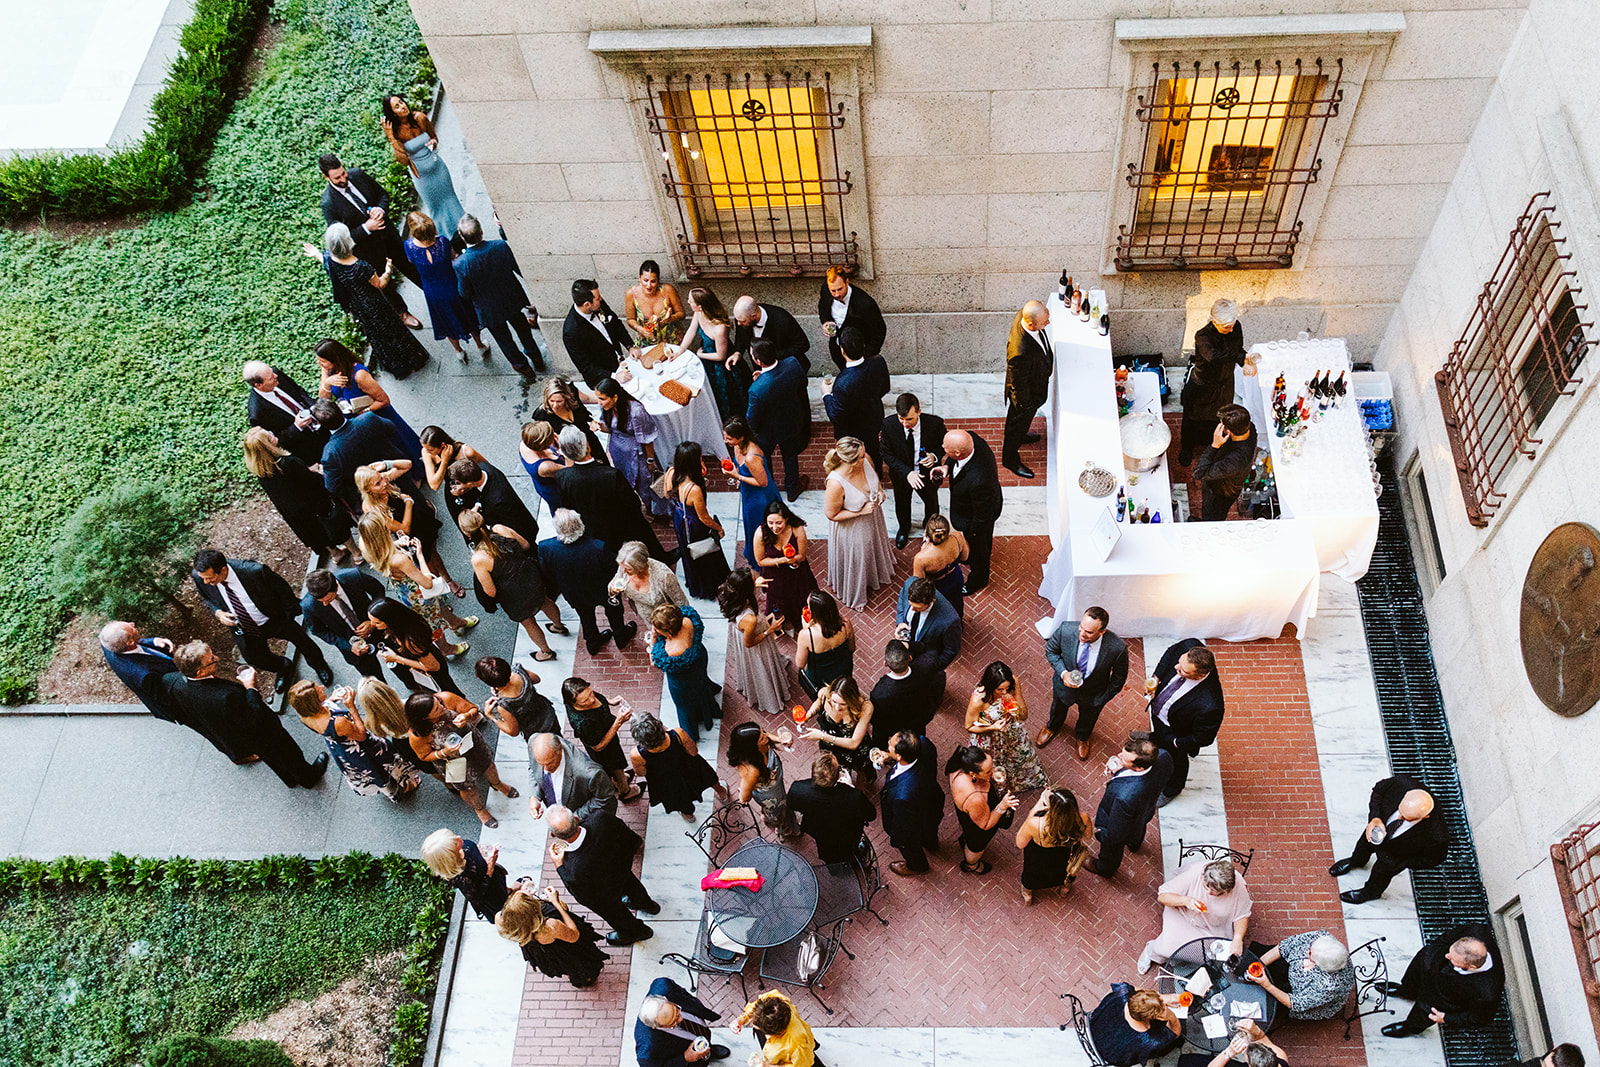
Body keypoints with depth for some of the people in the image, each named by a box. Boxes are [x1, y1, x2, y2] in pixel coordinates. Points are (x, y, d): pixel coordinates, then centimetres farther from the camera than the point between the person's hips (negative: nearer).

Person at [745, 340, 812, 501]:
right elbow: (802, 385, -6)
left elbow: (752, 420, -25)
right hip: (793, 424, 4)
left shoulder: (757, 389, -44)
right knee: (790, 457, 32)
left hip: (768, 431, -4)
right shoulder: (793, 365, -32)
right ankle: (792, 489, 58)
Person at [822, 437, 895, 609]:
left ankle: (879, 570, 71)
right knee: (855, 560, 22)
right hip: (852, 529, -6)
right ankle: (854, 594, 52)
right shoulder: (836, 483, -42)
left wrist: (879, 491, -16)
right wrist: (860, 512, -27)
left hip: (872, 519, 6)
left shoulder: (865, 461, -25)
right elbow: (831, 514, -26)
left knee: (874, 547, 36)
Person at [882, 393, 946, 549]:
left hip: (927, 472, 0)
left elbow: (944, 444, -10)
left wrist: (934, 456, -32)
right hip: (901, 473, 0)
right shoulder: (888, 424, -29)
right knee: (902, 503, 27)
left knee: (931, 502, 26)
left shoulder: (935, 423, -30)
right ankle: (904, 528, 61)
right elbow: (887, 454, -18)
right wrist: (907, 473, -30)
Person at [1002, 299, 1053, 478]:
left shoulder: (1025, 314, -26)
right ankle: (1010, 458, 49)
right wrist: (1025, 405, -14)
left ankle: (1020, 435, 67)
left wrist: (1049, 353, 18)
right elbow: (1019, 384, -30)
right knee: (1018, 422, 22)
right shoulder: (1020, 352, -49)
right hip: (1027, 393, -7)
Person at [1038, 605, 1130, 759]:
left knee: (1087, 718, 33)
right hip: (1065, 685, 1)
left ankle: (1082, 737, 69)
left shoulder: (1117, 648, -39)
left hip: (1093, 695, -1)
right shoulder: (1066, 630, -36)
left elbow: (1119, 678, -17)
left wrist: (1103, 699, -10)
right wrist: (1063, 673, -27)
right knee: (1058, 708, 34)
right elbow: (1050, 650, -13)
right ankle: (1052, 727, 70)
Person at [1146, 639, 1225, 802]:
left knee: (1175, 761, 30)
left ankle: (1172, 789, 63)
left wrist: (1174, 743, -17)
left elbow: (1203, 738, -27)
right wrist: (1156, 677, -17)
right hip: (1157, 709, 5)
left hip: (1173, 732, -4)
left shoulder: (1208, 706, -47)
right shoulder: (1189, 646, -34)